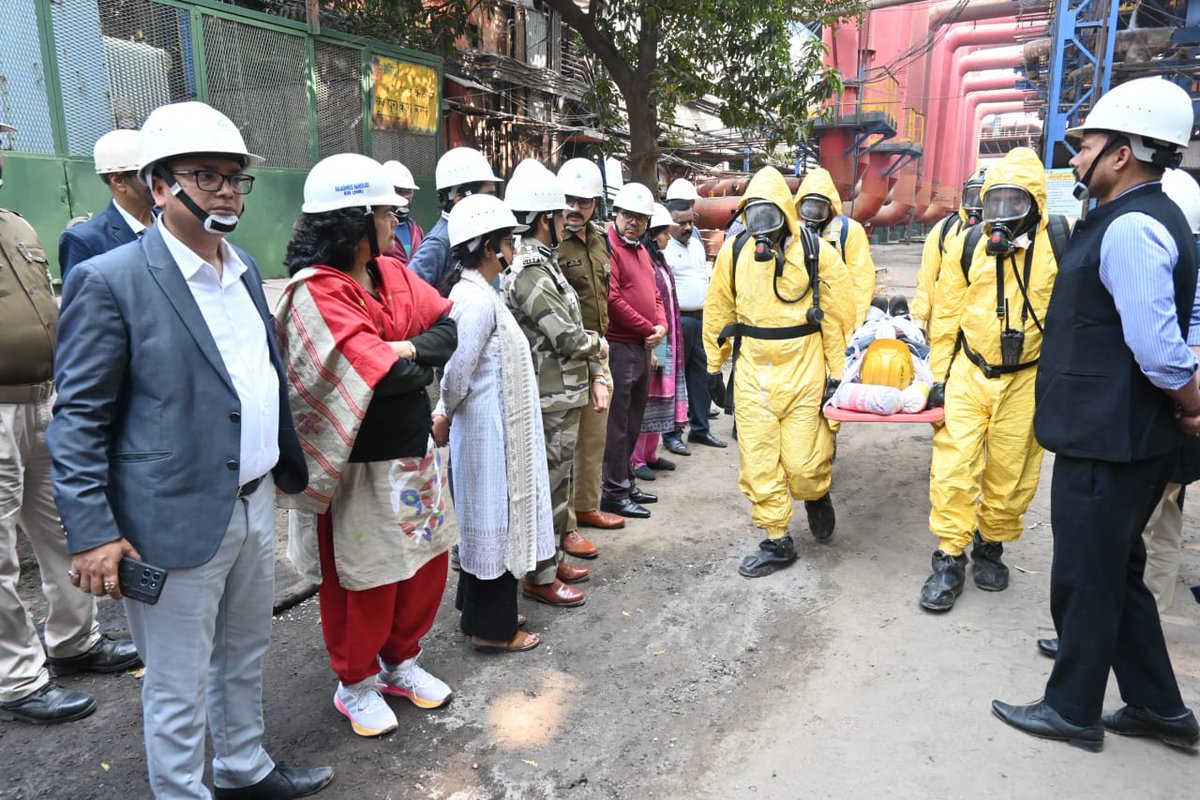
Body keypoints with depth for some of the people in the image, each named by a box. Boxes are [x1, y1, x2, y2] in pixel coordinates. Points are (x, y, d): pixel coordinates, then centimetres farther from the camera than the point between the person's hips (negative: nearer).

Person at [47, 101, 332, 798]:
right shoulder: (109, 280, -13)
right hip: (178, 521, -7)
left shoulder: (245, 268, 8)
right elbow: (78, 418, -12)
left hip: (256, 503, 7)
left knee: (246, 657, 24)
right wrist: (92, 533, -15)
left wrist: (292, 469, 19)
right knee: (179, 686, 10)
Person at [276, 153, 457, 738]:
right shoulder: (315, 294, -20)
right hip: (360, 465, -7)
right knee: (364, 580, 10)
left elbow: (447, 328, -1)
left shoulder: (392, 274, 5)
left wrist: (409, 351, -19)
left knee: (426, 562, 18)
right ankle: (357, 685, 33)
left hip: (415, 449, 8)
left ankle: (401, 661, 40)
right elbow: (387, 376, -27)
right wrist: (424, 366, -8)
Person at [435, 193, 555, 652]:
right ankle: (492, 628, 15)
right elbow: (457, 374, -22)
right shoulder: (478, 300, -21)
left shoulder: (474, 293, 10)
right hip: (489, 431, -10)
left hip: (496, 428, 10)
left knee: (489, 521, 19)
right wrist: (445, 418, -6)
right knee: (494, 521, 1)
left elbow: (459, 370, 11)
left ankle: (484, 609, 33)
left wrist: (444, 417, 11)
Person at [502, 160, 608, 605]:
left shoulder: (544, 264, 14)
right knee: (549, 487, 1)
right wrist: (600, 346, -1)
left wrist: (594, 375, 9)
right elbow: (569, 338, -22)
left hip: (565, 394, 10)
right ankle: (540, 577, 14)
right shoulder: (529, 273, -19)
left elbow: (573, 329, 15)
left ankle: (554, 560, 33)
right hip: (551, 401, -10)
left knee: (558, 482, 19)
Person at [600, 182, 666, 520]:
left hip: (643, 346, 10)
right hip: (619, 346, -9)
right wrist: (648, 329, -11)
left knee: (633, 420, 16)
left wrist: (661, 325, 2)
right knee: (618, 421, -4)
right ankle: (614, 492, 3)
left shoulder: (642, 251, 18)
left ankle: (626, 481, 27)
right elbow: (613, 299, -19)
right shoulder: (609, 247, -11)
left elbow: (654, 294, 21)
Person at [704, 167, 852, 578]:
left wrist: (836, 374, -1)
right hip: (752, 374, 3)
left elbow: (836, 317, -1)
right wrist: (714, 366, 12)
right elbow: (718, 311, 10)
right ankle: (777, 541, 20)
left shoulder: (817, 253, -5)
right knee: (758, 463, 4)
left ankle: (817, 496, 35)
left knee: (804, 463, -1)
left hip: (803, 373, -2)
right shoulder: (733, 251, 2)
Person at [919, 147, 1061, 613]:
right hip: (969, 375, 1)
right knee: (953, 468, -2)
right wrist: (940, 375, 4)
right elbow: (946, 315, 6)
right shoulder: (968, 245, 2)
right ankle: (950, 559, 10)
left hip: (1025, 381, -1)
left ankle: (991, 546, 31)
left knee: (1011, 473, 10)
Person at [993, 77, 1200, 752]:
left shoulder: (1130, 228, -21)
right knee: (1117, 572, 21)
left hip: (1107, 443, -10)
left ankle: (1073, 710, 25)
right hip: (1119, 435, 10)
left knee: (1085, 580, 6)